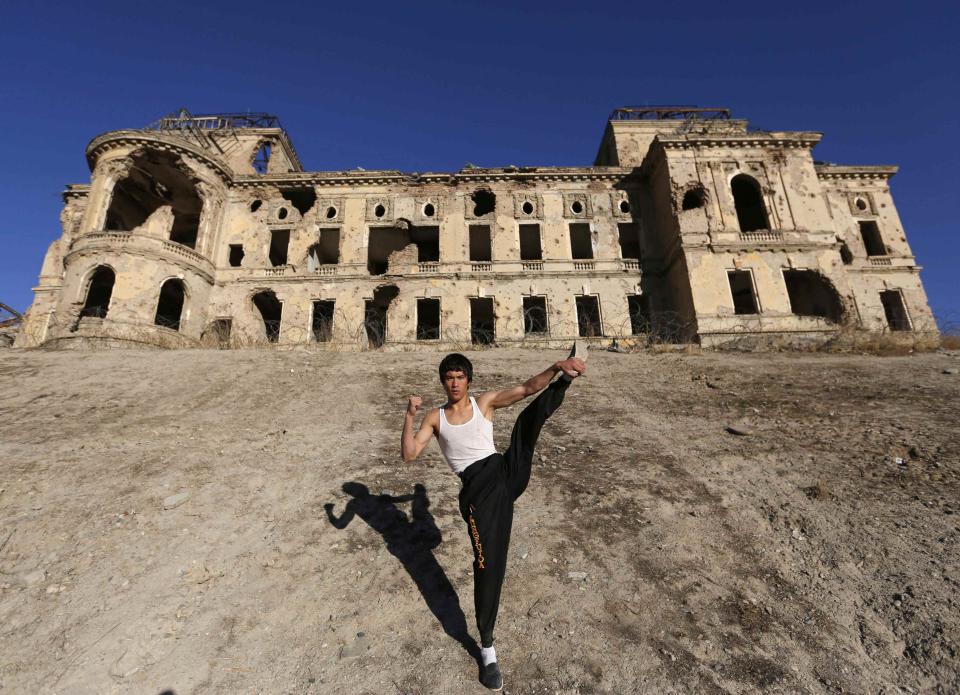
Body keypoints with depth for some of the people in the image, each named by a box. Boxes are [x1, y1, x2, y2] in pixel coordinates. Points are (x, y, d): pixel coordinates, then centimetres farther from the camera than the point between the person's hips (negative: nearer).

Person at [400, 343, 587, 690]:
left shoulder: (485, 401, 8)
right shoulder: (435, 417, 9)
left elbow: (527, 388, -3)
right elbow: (409, 454, 0)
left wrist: (556, 368, -19)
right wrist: (409, 415, -11)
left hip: (506, 473, 1)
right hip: (478, 487, -1)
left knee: (532, 414, -19)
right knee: (488, 563, -3)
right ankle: (487, 647, 15)